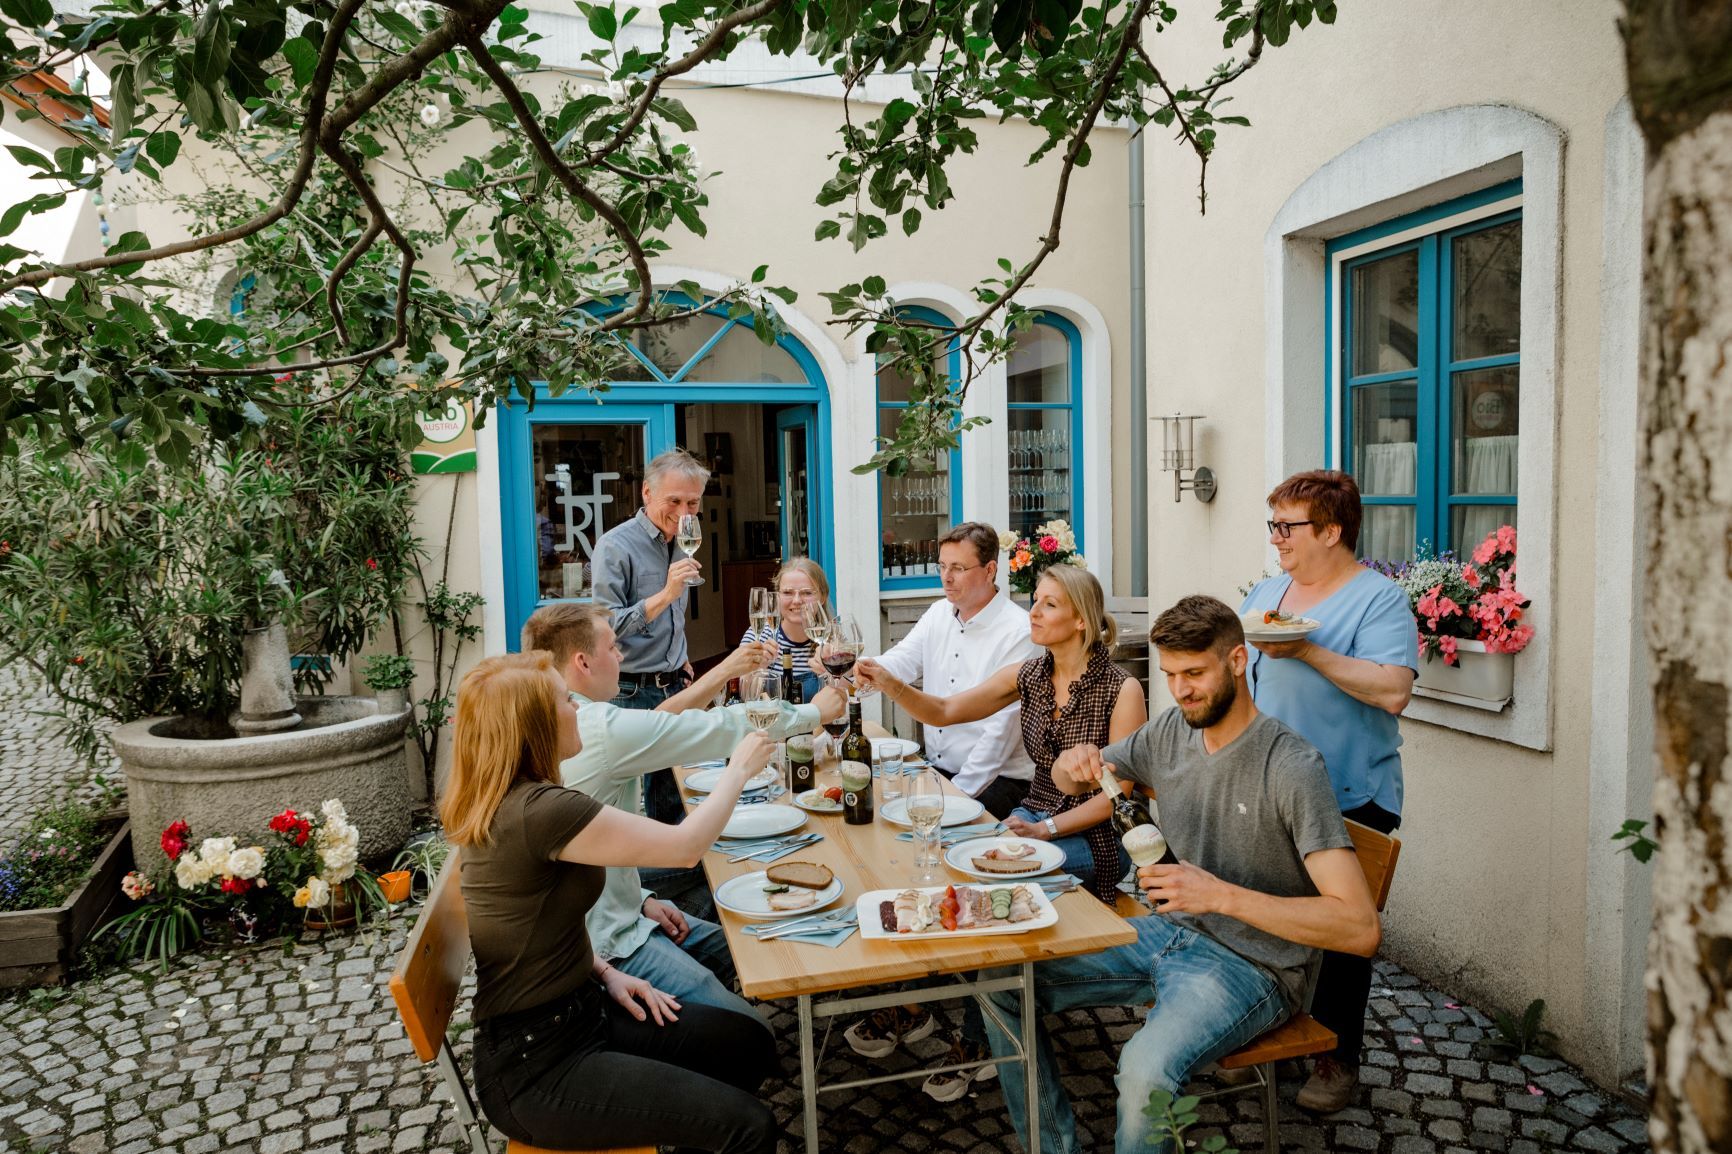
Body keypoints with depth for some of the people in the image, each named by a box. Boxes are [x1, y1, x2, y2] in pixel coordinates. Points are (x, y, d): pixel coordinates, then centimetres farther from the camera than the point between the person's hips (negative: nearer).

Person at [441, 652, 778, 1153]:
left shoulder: (496, 803, 2)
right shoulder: (540, 810, -28)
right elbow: (684, 845, -22)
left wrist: (605, 972, 4)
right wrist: (740, 768, -7)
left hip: (576, 1010, 9)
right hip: (535, 1065, -9)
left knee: (752, 1045, 10)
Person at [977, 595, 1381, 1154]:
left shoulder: (1291, 767, -20)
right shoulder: (1171, 731, 0)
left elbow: (1361, 928, -26)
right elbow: (1075, 781, 15)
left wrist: (1221, 894, -32)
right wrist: (1073, 763, -11)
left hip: (1252, 965, -7)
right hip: (1168, 932, 7)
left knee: (1146, 1067, -36)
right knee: (1001, 977, -2)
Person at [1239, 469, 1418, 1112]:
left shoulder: (1378, 599, -11)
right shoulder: (1265, 593, 11)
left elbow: (1393, 692, -24)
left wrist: (1307, 651, -27)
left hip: (1349, 800, -6)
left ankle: (1338, 1057, 23)